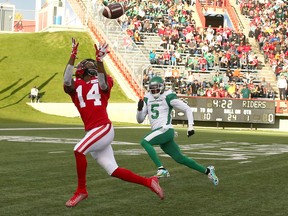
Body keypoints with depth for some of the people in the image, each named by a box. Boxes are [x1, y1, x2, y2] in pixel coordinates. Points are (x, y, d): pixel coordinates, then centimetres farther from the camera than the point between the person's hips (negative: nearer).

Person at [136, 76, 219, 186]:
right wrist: (139, 109, -5)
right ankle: (207, 171, 22)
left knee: (144, 142, -24)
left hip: (165, 130, -7)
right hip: (158, 132, 7)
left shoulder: (168, 97, -4)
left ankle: (161, 169, -29)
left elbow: (187, 109, -2)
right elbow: (140, 120, 15)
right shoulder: (148, 98, 15)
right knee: (180, 159, 9)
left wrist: (190, 126, -11)